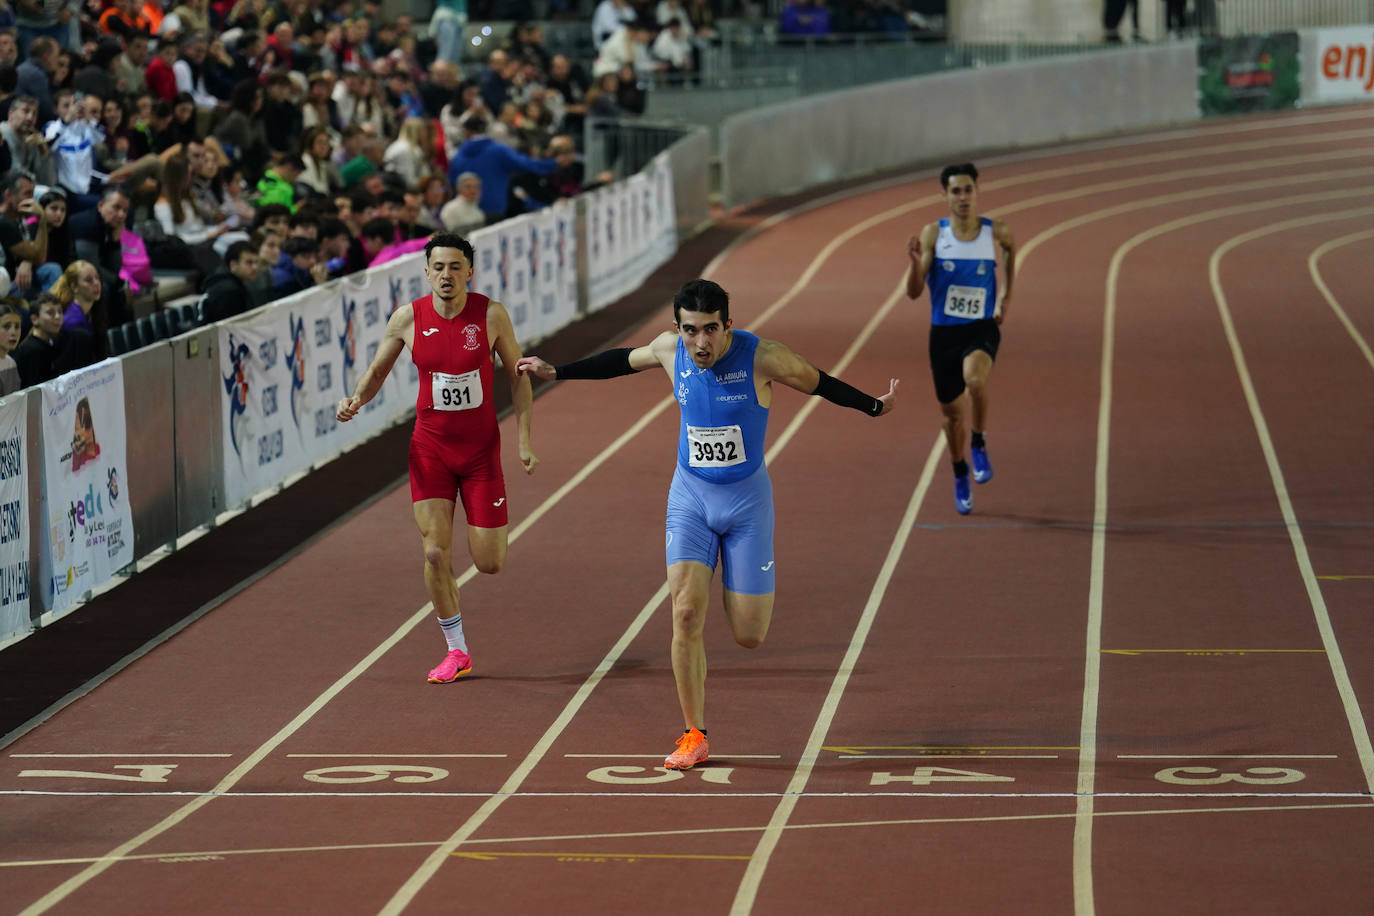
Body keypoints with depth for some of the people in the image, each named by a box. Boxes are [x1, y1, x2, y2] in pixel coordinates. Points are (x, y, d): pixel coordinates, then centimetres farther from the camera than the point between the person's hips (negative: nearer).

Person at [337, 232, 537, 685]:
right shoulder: (407, 319, -8)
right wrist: (356, 400, -14)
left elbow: (517, 375, -1)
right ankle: (456, 651, 9)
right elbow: (378, 370, 7)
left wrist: (524, 440, -5)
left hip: (481, 447, -1)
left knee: (489, 563, -2)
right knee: (435, 552, -7)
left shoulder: (491, 315, -11)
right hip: (430, 447, 1)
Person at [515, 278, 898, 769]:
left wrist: (873, 406, -3)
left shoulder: (760, 357, -17)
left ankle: (752, 594, 38)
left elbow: (818, 382, -1)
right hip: (690, 496, 2)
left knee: (748, 636, -2)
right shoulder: (670, 350, -7)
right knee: (686, 613, -14)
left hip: (746, 499, -2)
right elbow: (622, 360, 14)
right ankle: (694, 736, -3)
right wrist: (557, 372, 19)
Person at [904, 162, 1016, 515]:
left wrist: (1006, 297, 17)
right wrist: (915, 262, -27)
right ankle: (960, 477, 35)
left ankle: (979, 445, -8)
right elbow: (913, 292, -7)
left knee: (975, 378, -34)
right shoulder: (933, 234, -7)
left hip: (982, 328, -1)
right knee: (951, 411, 11)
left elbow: (1010, 248, 21)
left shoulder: (996, 232, -5)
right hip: (944, 331, 2)